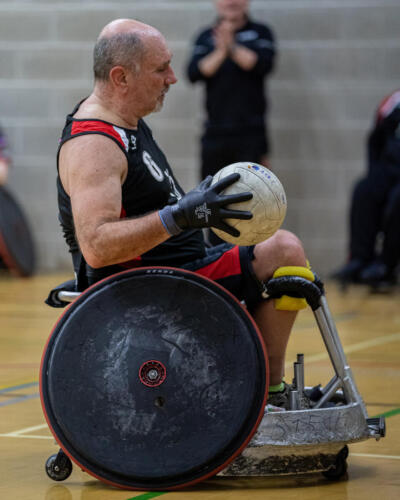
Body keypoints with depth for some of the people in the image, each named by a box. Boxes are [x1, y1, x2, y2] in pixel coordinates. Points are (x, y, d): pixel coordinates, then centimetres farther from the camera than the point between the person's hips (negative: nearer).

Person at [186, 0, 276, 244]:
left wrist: (232, 47, -17)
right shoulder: (206, 37, 12)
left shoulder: (260, 33, 8)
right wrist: (220, 52, -15)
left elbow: (264, 64, -9)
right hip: (215, 131, 2)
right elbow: (195, 73, -2)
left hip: (250, 132, -2)